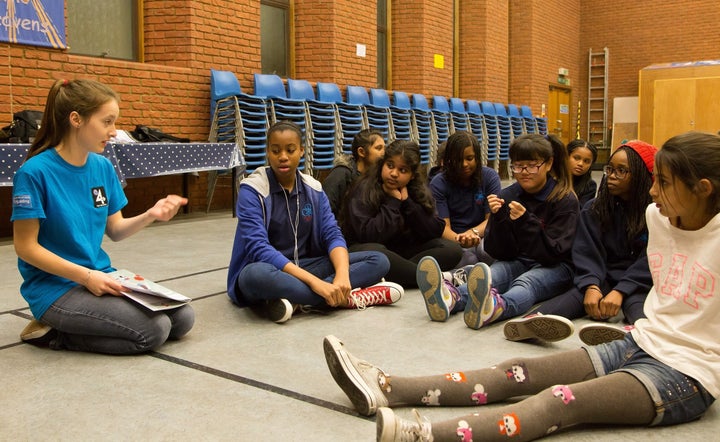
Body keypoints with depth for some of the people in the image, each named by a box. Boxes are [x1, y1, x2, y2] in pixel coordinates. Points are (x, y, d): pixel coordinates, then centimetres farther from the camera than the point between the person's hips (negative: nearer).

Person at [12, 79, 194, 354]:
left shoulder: (103, 167, 4)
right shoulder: (35, 172, -16)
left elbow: (115, 231, 7)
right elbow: (26, 247, -14)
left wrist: (150, 215, -12)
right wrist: (85, 276, -21)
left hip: (100, 276, 7)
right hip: (56, 287, -7)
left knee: (183, 318, -3)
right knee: (154, 330, -21)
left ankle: (72, 324, 7)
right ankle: (53, 334, -2)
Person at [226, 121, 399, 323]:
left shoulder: (313, 188, 4)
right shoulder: (252, 190, -12)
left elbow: (333, 235, -6)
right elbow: (258, 247, -24)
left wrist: (342, 275, -28)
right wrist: (314, 282, -32)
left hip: (305, 266, 5)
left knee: (378, 261, -10)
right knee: (256, 274, -42)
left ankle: (297, 301, -26)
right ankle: (346, 297, -27)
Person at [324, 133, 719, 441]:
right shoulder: (656, 215, 7)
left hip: (687, 374, -6)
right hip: (641, 344, 6)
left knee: (563, 400, -32)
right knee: (517, 373, -11)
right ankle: (385, 389, -19)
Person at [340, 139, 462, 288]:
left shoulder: (418, 191, 3)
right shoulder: (364, 190, -12)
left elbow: (436, 231, -7)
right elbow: (368, 235, -24)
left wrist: (407, 202, -15)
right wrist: (393, 202, -19)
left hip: (404, 253, 5)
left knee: (452, 249, -13)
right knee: (372, 252, -39)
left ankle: (397, 275, -27)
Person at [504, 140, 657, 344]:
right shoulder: (594, 209, 9)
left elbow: (649, 261, -10)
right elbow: (588, 253, -1)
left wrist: (620, 292, -25)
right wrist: (592, 286, -21)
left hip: (639, 283, -1)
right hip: (604, 279, 1)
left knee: (635, 301, -35)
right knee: (581, 292, -32)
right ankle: (534, 320, -63)